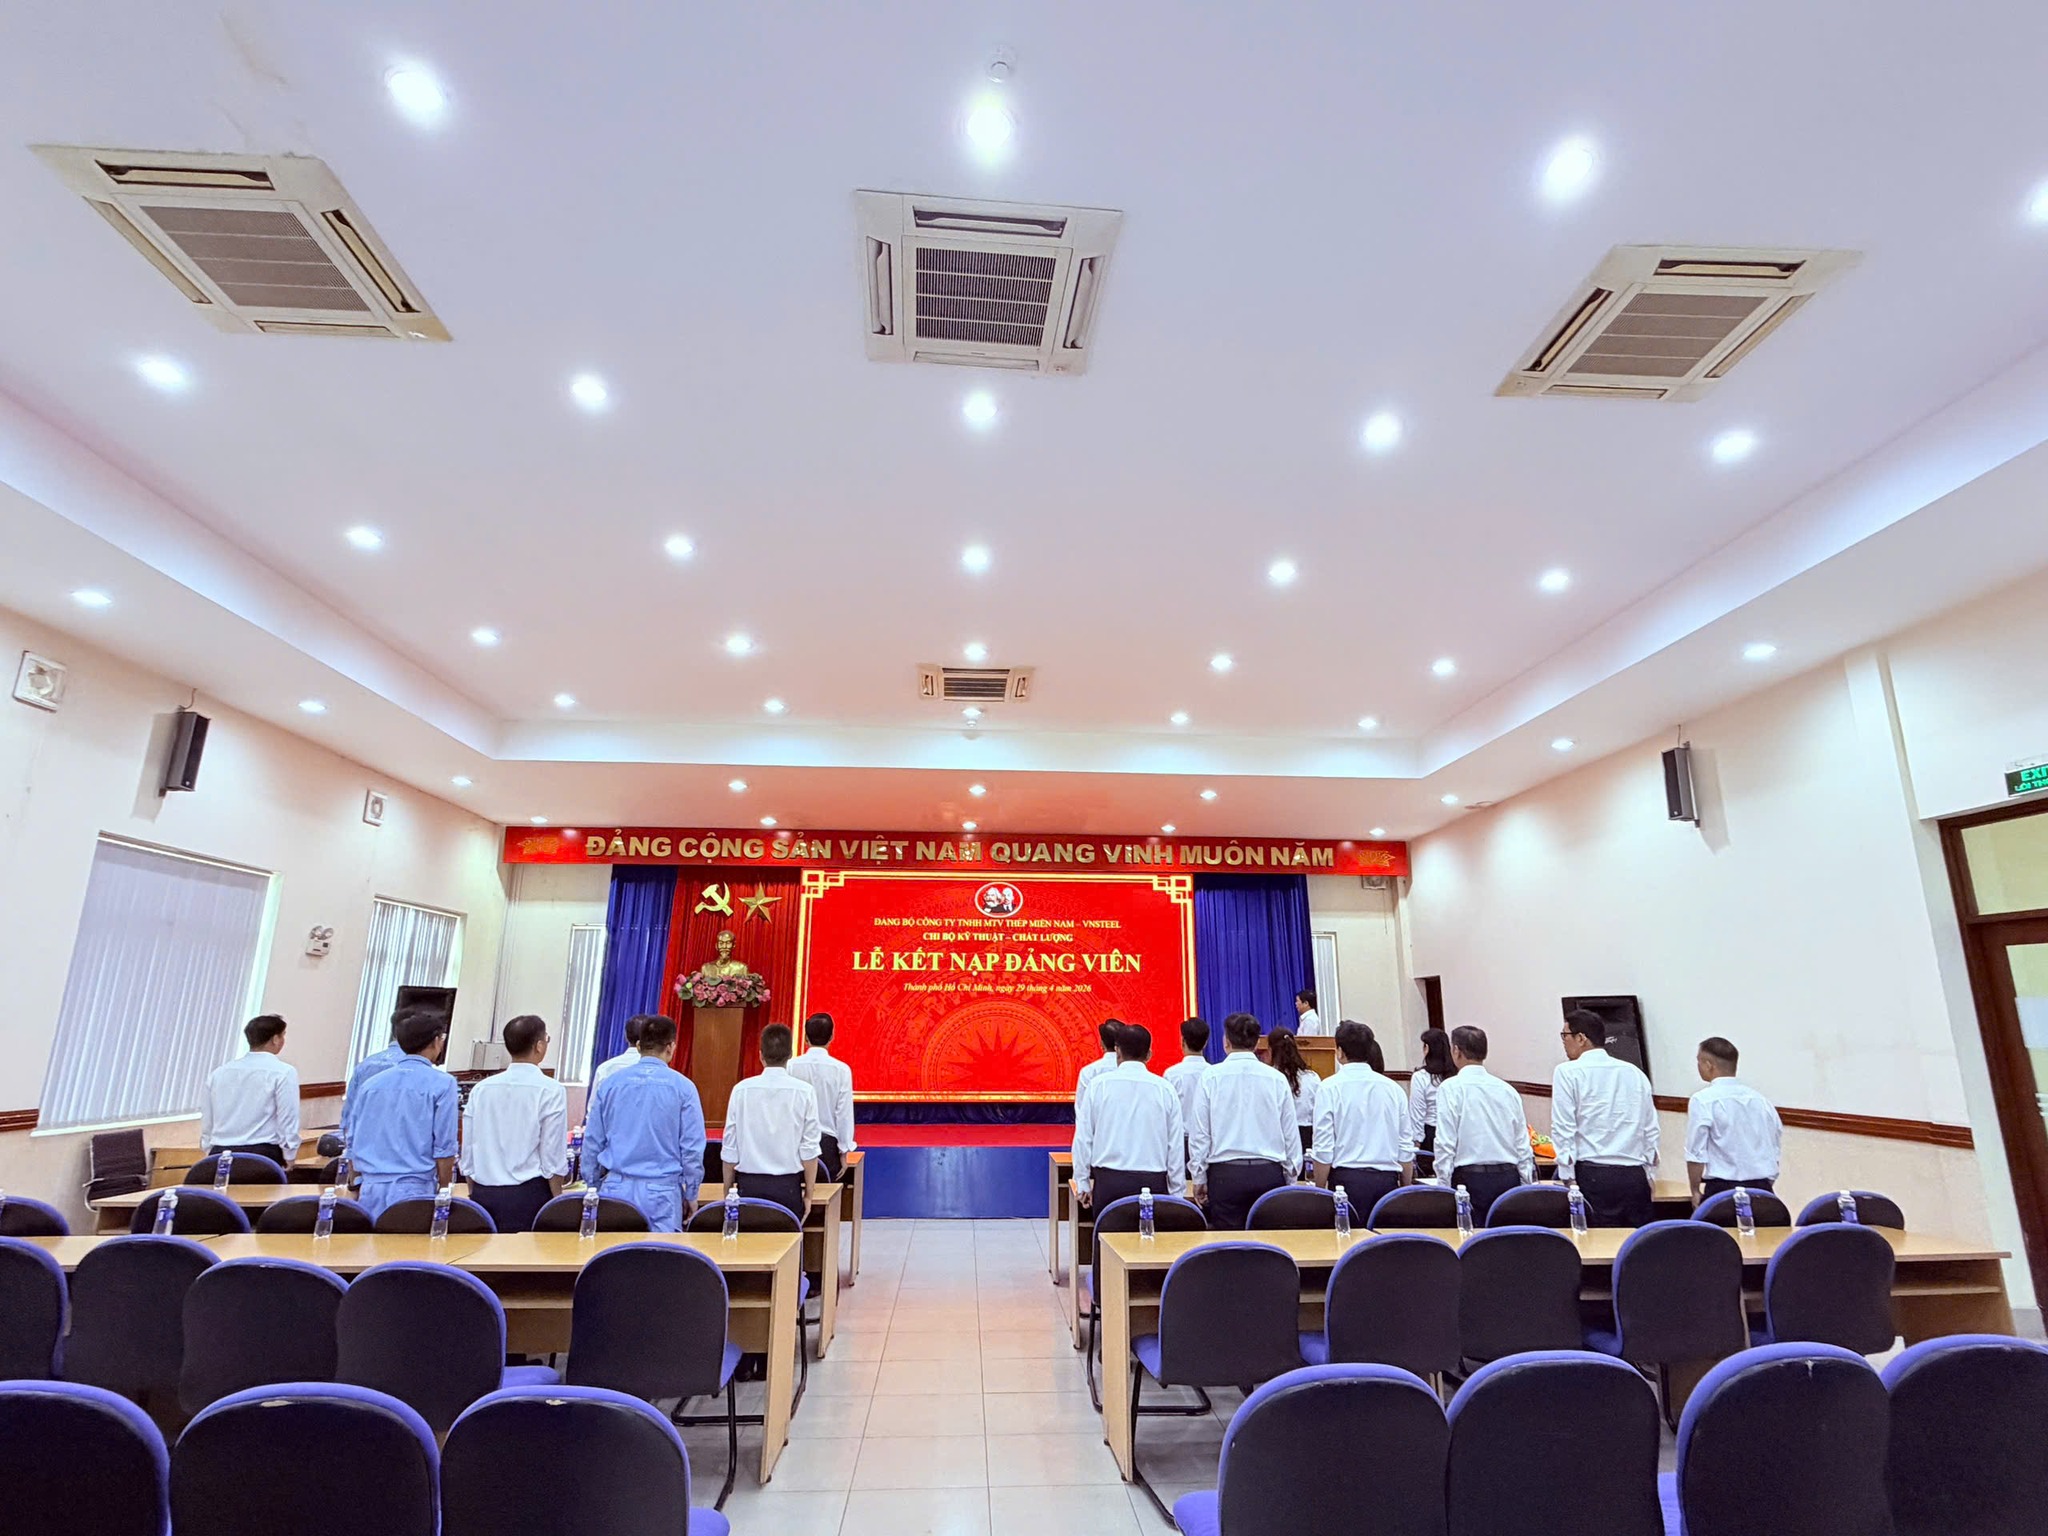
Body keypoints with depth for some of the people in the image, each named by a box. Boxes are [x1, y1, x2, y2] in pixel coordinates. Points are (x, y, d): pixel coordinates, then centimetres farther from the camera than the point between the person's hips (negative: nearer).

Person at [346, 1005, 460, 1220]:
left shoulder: (371, 1084, 10)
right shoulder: (442, 1084, -5)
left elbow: (353, 1144, 16)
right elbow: (444, 1150, -7)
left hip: (371, 1191, 5)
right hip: (415, 1192, -5)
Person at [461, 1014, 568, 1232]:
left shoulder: (481, 1089, 3)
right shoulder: (550, 1091, -10)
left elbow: (468, 1149, 9)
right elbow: (553, 1158, -8)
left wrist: (475, 1196, 20)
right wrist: (557, 1204, 3)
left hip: (483, 1193, 5)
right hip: (529, 1194, -5)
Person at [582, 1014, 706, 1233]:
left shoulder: (610, 1083, 1)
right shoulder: (683, 1087, -6)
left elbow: (592, 1141, 8)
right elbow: (692, 1147, -3)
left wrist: (592, 1187, 19)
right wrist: (691, 1194, 8)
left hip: (616, 1188, 3)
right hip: (661, 1190, -3)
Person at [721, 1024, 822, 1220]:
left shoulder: (741, 1089, -3)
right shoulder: (804, 1091, -7)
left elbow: (730, 1148, 2)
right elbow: (809, 1148, -3)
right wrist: (808, 1193, 7)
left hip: (748, 1184, 1)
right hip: (788, 1185, -1)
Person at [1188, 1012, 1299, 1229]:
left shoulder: (1211, 1076, -4)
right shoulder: (1277, 1079, 2)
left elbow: (1199, 1133, -2)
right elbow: (1291, 1135, 7)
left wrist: (1198, 1178, 7)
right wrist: (1290, 1178, 18)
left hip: (1225, 1173, -2)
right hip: (1270, 1173, 2)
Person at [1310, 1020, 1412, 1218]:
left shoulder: (1331, 1088, -5)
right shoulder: (1393, 1088, 6)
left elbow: (1323, 1150, -7)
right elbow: (1406, 1149, 8)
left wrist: (1320, 1191, 3)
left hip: (1347, 1179, -3)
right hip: (1388, 1179, 4)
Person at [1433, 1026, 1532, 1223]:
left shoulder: (1451, 1088, -7)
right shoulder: (1507, 1089, 8)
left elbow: (1445, 1143, -10)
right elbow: (1523, 1144, 10)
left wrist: (1444, 1186, -4)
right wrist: (1527, 1186, 17)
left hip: (1470, 1177, -5)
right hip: (1509, 1176, 5)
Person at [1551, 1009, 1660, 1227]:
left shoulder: (1568, 1073, -4)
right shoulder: (1635, 1073, 11)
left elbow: (1563, 1129, -7)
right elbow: (1651, 1129, 14)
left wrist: (1568, 1179, -3)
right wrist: (1648, 1172, 21)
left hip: (1594, 1176, -5)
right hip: (1635, 1176, 5)